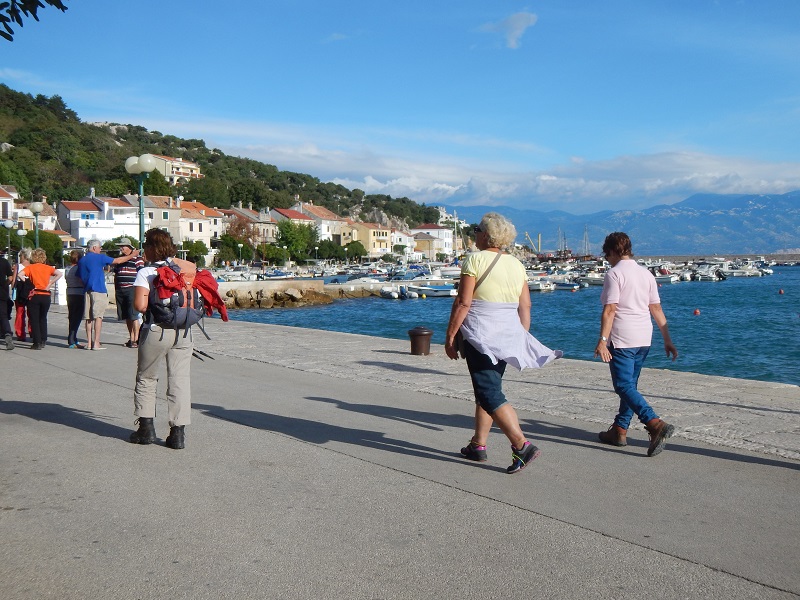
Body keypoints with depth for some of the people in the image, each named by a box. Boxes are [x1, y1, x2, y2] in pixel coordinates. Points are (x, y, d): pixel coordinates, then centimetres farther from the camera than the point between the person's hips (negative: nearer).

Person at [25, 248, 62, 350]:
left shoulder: (30, 267, -1)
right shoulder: (48, 268, 4)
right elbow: (59, 274, -6)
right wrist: (50, 284, -3)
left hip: (34, 296, -3)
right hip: (46, 296, 3)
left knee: (34, 320, 3)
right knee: (43, 318, 18)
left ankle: (37, 343, -1)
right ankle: (43, 341, 18)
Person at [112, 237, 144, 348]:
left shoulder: (137, 259, -2)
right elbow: (116, 275, 23)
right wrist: (116, 290, 18)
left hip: (132, 289, -7)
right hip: (120, 291, 7)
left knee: (134, 316, -9)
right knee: (127, 317, 8)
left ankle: (136, 339, -7)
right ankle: (131, 338, 15)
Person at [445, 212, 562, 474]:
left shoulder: (475, 259, -9)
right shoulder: (516, 264, 10)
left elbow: (463, 303, -13)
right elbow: (525, 307, 9)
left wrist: (450, 336, -6)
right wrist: (522, 340, 16)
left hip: (480, 337, -7)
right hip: (509, 335, 8)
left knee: (490, 395, -6)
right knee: (487, 389, 17)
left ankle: (521, 445, -14)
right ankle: (478, 445, 24)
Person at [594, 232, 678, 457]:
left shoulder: (614, 273, -9)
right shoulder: (645, 273, 11)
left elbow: (609, 310, -17)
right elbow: (656, 309, 10)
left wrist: (602, 341, -19)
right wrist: (667, 340, 13)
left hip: (622, 339, -8)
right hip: (644, 339, 8)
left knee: (625, 386, -8)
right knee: (630, 384, 15)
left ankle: (656, 425, -24)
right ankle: (619, 431, 23)